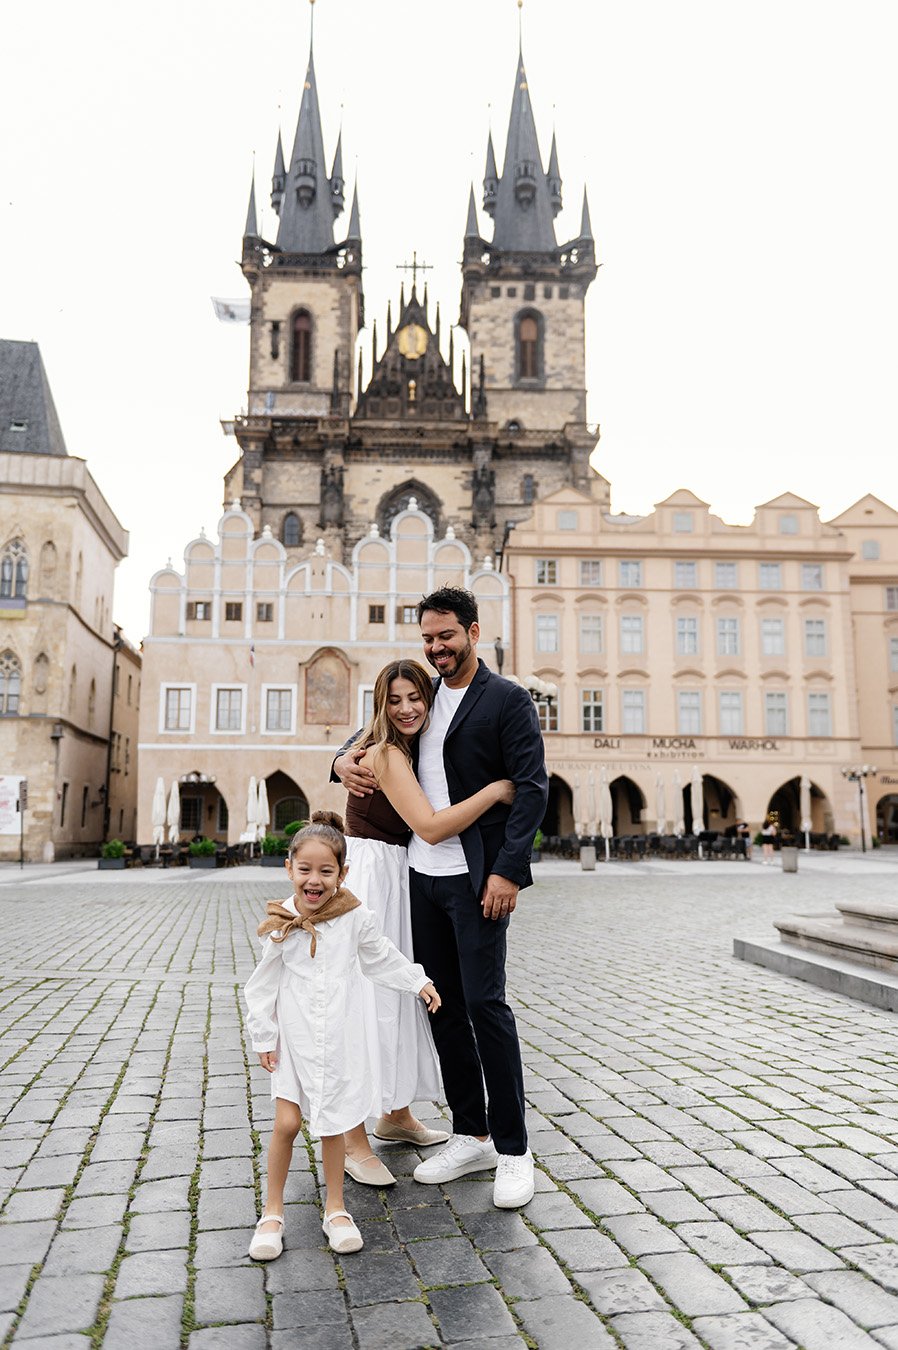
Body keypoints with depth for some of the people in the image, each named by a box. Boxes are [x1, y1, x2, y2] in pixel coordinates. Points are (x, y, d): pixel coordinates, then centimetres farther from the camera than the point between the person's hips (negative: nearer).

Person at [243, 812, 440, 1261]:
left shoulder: (355, 918, -8)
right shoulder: (280, 925, -8)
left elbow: (382, 958, 10)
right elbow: (263, 985, 0)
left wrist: (419, 982, 13)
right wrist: (263, 1037, 1)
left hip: (340, 1038, 0)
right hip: (294, 1039, 0)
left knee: (332, 1125, 8)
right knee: (286, 1124, -2)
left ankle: (335, 1208, 27)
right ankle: (272, 1213, 17)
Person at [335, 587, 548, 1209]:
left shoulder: (508, 699, -4)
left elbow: (532, 786, -11)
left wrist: (508, 870, -19)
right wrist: (345, 761, 4)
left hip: (477, 877, -6)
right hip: (423, 874, 7)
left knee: (484, 1002, -6)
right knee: (445, 1006, 10)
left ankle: (514, 1149, 8)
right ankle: (471, 1137, 23)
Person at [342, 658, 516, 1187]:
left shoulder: (405, 751, 11)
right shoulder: (387, 755, -18)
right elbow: (432, 826, -26)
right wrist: (496, 790, -22)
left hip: (397, 882, 10)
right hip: (371, 880, -10)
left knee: (400, 995, 17)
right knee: (366, 1004, -5)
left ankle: (395, 1116, 32)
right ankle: (354, 1142, 5)